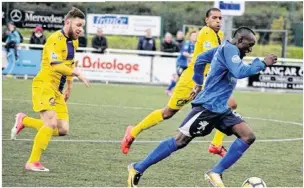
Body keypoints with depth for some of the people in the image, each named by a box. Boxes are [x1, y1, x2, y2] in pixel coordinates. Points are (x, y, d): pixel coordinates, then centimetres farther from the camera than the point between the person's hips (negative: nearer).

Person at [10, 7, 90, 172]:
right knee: (51, 124, -21)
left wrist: (69, 87, 23)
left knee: (62, 130, 1)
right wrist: (77, 73, -34)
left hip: (57, 90, 9)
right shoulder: (56, 40, -16)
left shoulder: (73, 42, 13)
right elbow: (56, 65, -29)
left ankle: (24, 121, 19)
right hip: (44, 86, -9)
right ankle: (32, 162, -11)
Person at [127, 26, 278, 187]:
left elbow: (201, 59, 28)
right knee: (180, 141, -9)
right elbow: (240, 72, -28)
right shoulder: (229, 49, -13)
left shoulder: (225, 49, 16)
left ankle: (215, 173, -5)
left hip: (220, 109, 10)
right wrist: (262, 63, -19)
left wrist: (198, 83, 34)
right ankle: (138, 168, 1)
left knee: (248, 136, -3)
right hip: (208, 106, -10)